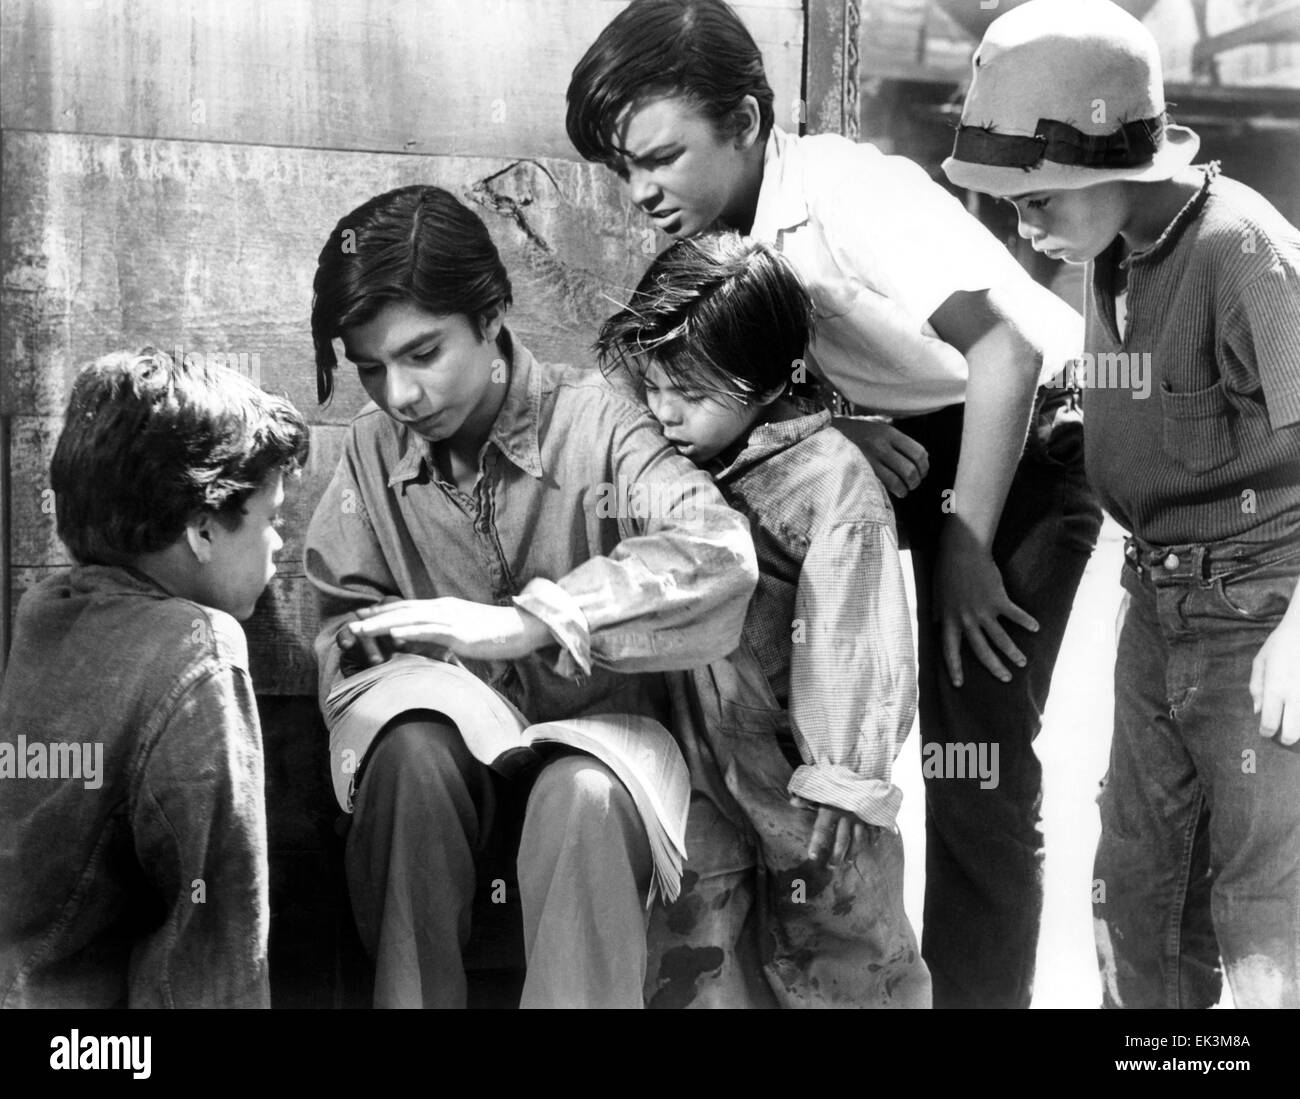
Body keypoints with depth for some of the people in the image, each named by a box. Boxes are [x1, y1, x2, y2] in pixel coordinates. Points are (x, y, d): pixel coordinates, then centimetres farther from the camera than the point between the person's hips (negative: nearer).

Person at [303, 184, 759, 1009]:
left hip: (595, 732, -3)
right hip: (459, 739, 3)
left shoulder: (592, 419, -13)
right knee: (409, 749, -30)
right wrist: (372, 650, -15)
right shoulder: (374, 448, 0)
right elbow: (347, 613, 10)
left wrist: (524, 623, -35)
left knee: (580, 797, -36)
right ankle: (411, 995, -19)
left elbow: (721, 553, -29)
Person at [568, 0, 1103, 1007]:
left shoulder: (850, 190, -23)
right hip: (920, 450, 7)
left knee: (976, 759, -11)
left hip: (1030, 440, -7)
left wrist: (967, 548, -22)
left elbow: (1007, 357, -27)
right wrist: (841, 424, -17)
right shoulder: (723, 230, -2)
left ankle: (979, 987, 2)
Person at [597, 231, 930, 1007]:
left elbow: (851, 648, -17)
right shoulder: (675, 462, 2)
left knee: (835, 962, 9)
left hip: (799, 770, -5)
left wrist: (839, 792, -17)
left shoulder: (832, 478, -15)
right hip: (705, 773, 5)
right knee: (688, 958, 7)